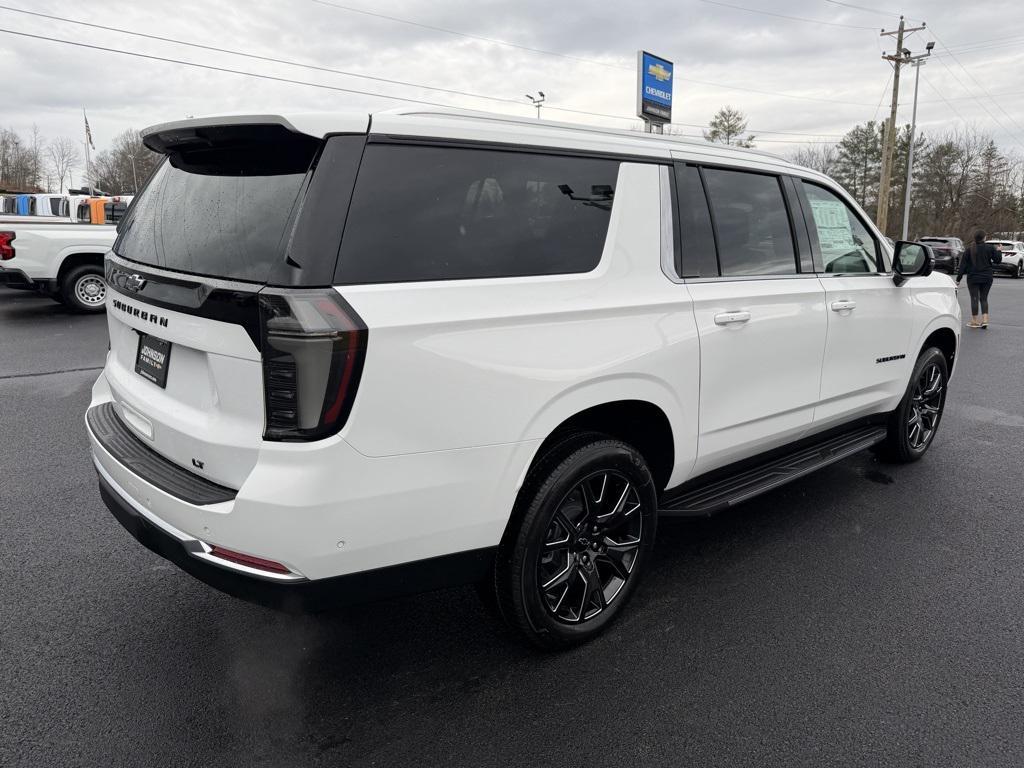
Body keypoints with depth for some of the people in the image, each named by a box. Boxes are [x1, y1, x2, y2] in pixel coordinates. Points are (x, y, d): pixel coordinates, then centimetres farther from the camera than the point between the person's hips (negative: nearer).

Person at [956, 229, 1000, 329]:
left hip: (973, 278, -2)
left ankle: (974, 321, 4)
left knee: (974, 299, 2)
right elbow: (998, 260, 0)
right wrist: (998, 251, 19)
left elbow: (963, 265, -6)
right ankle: (985, 319, 2)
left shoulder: (969, 249, -6)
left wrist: (958, 279, -2)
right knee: (984, 298, 12)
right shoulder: (990, 248, -4)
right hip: (987, 278, 2)